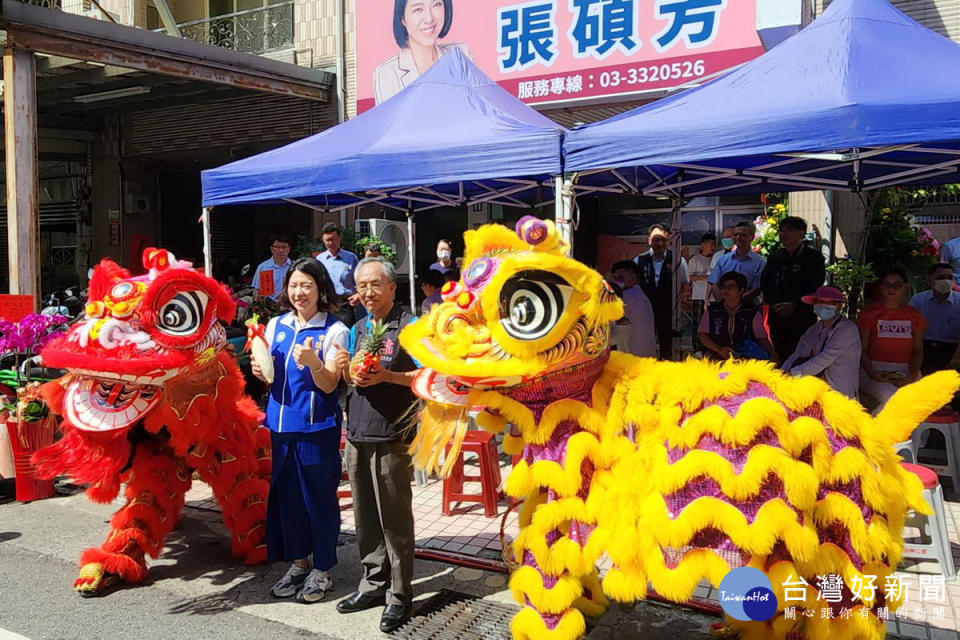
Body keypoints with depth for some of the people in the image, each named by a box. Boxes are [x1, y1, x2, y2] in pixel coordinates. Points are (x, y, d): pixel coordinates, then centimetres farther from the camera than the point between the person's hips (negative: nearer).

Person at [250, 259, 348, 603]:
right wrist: (260, 371, -4)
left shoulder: (334, 330, -6)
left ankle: (321, 569, 20)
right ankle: (298, 561, 30)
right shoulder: (276, 325, 9)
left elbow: (329, 385, -11)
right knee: (286, 494, 13)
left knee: (319, 497, 3)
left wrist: (312, 362, -29)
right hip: (281, 423, 5)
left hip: (317, 426, -5)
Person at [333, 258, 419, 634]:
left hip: (391, 437, -7)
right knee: (365, 516, 14)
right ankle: (374, 583, 27)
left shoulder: (409, 325, -8)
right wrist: (346, 371, -3)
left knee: (394, 518, 0)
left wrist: (387, 376, -21)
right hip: (357, 435, 7)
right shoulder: (357, 329, 14)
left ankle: (399, 595, 11)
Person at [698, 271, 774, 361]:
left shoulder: (753, 313, 7)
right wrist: (719, 349, -10)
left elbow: (762, 338, 5)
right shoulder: (712, 311, 8)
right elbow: (702, 335, 6)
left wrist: (772, 355, -13)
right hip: (717, 358, 0)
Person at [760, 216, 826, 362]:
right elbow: (764, 282, 11)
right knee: (780, 355, 5)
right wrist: (775, 304, -4)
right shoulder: (775, 257, 17)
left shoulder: (813, 257, 0)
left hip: (802, 318, -5)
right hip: (776, 317, 5)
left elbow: (815, 287, -8)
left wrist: (793, 306, -14)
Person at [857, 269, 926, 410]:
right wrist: (872, 374, -17)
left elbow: (918, 351, 12)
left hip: (905, 371, 3)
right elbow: (861, 350, 0)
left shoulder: (914, 315, 13)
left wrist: (912, 375, -8)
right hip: (874, 369, -3)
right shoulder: (870, 312, 4)